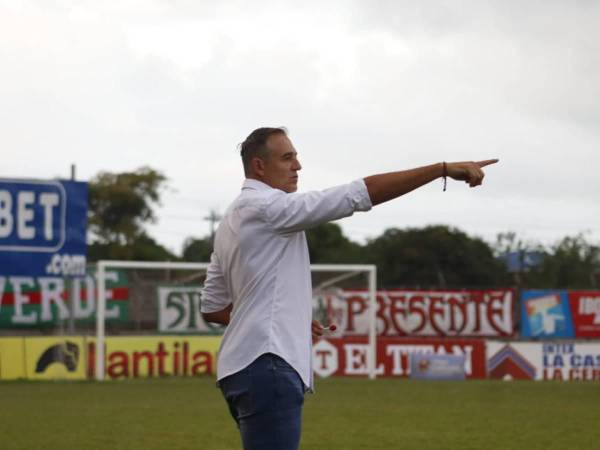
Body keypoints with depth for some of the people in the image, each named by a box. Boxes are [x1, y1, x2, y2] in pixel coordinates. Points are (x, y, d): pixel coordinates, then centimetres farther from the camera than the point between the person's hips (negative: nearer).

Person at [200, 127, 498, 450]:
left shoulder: (233, 220, 20)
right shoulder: (266, 205, -11)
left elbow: (211, 308, 22)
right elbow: (360, 194, -17)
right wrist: (443, 169, -16)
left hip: (244, 366, 11)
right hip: (267, 365, -11)